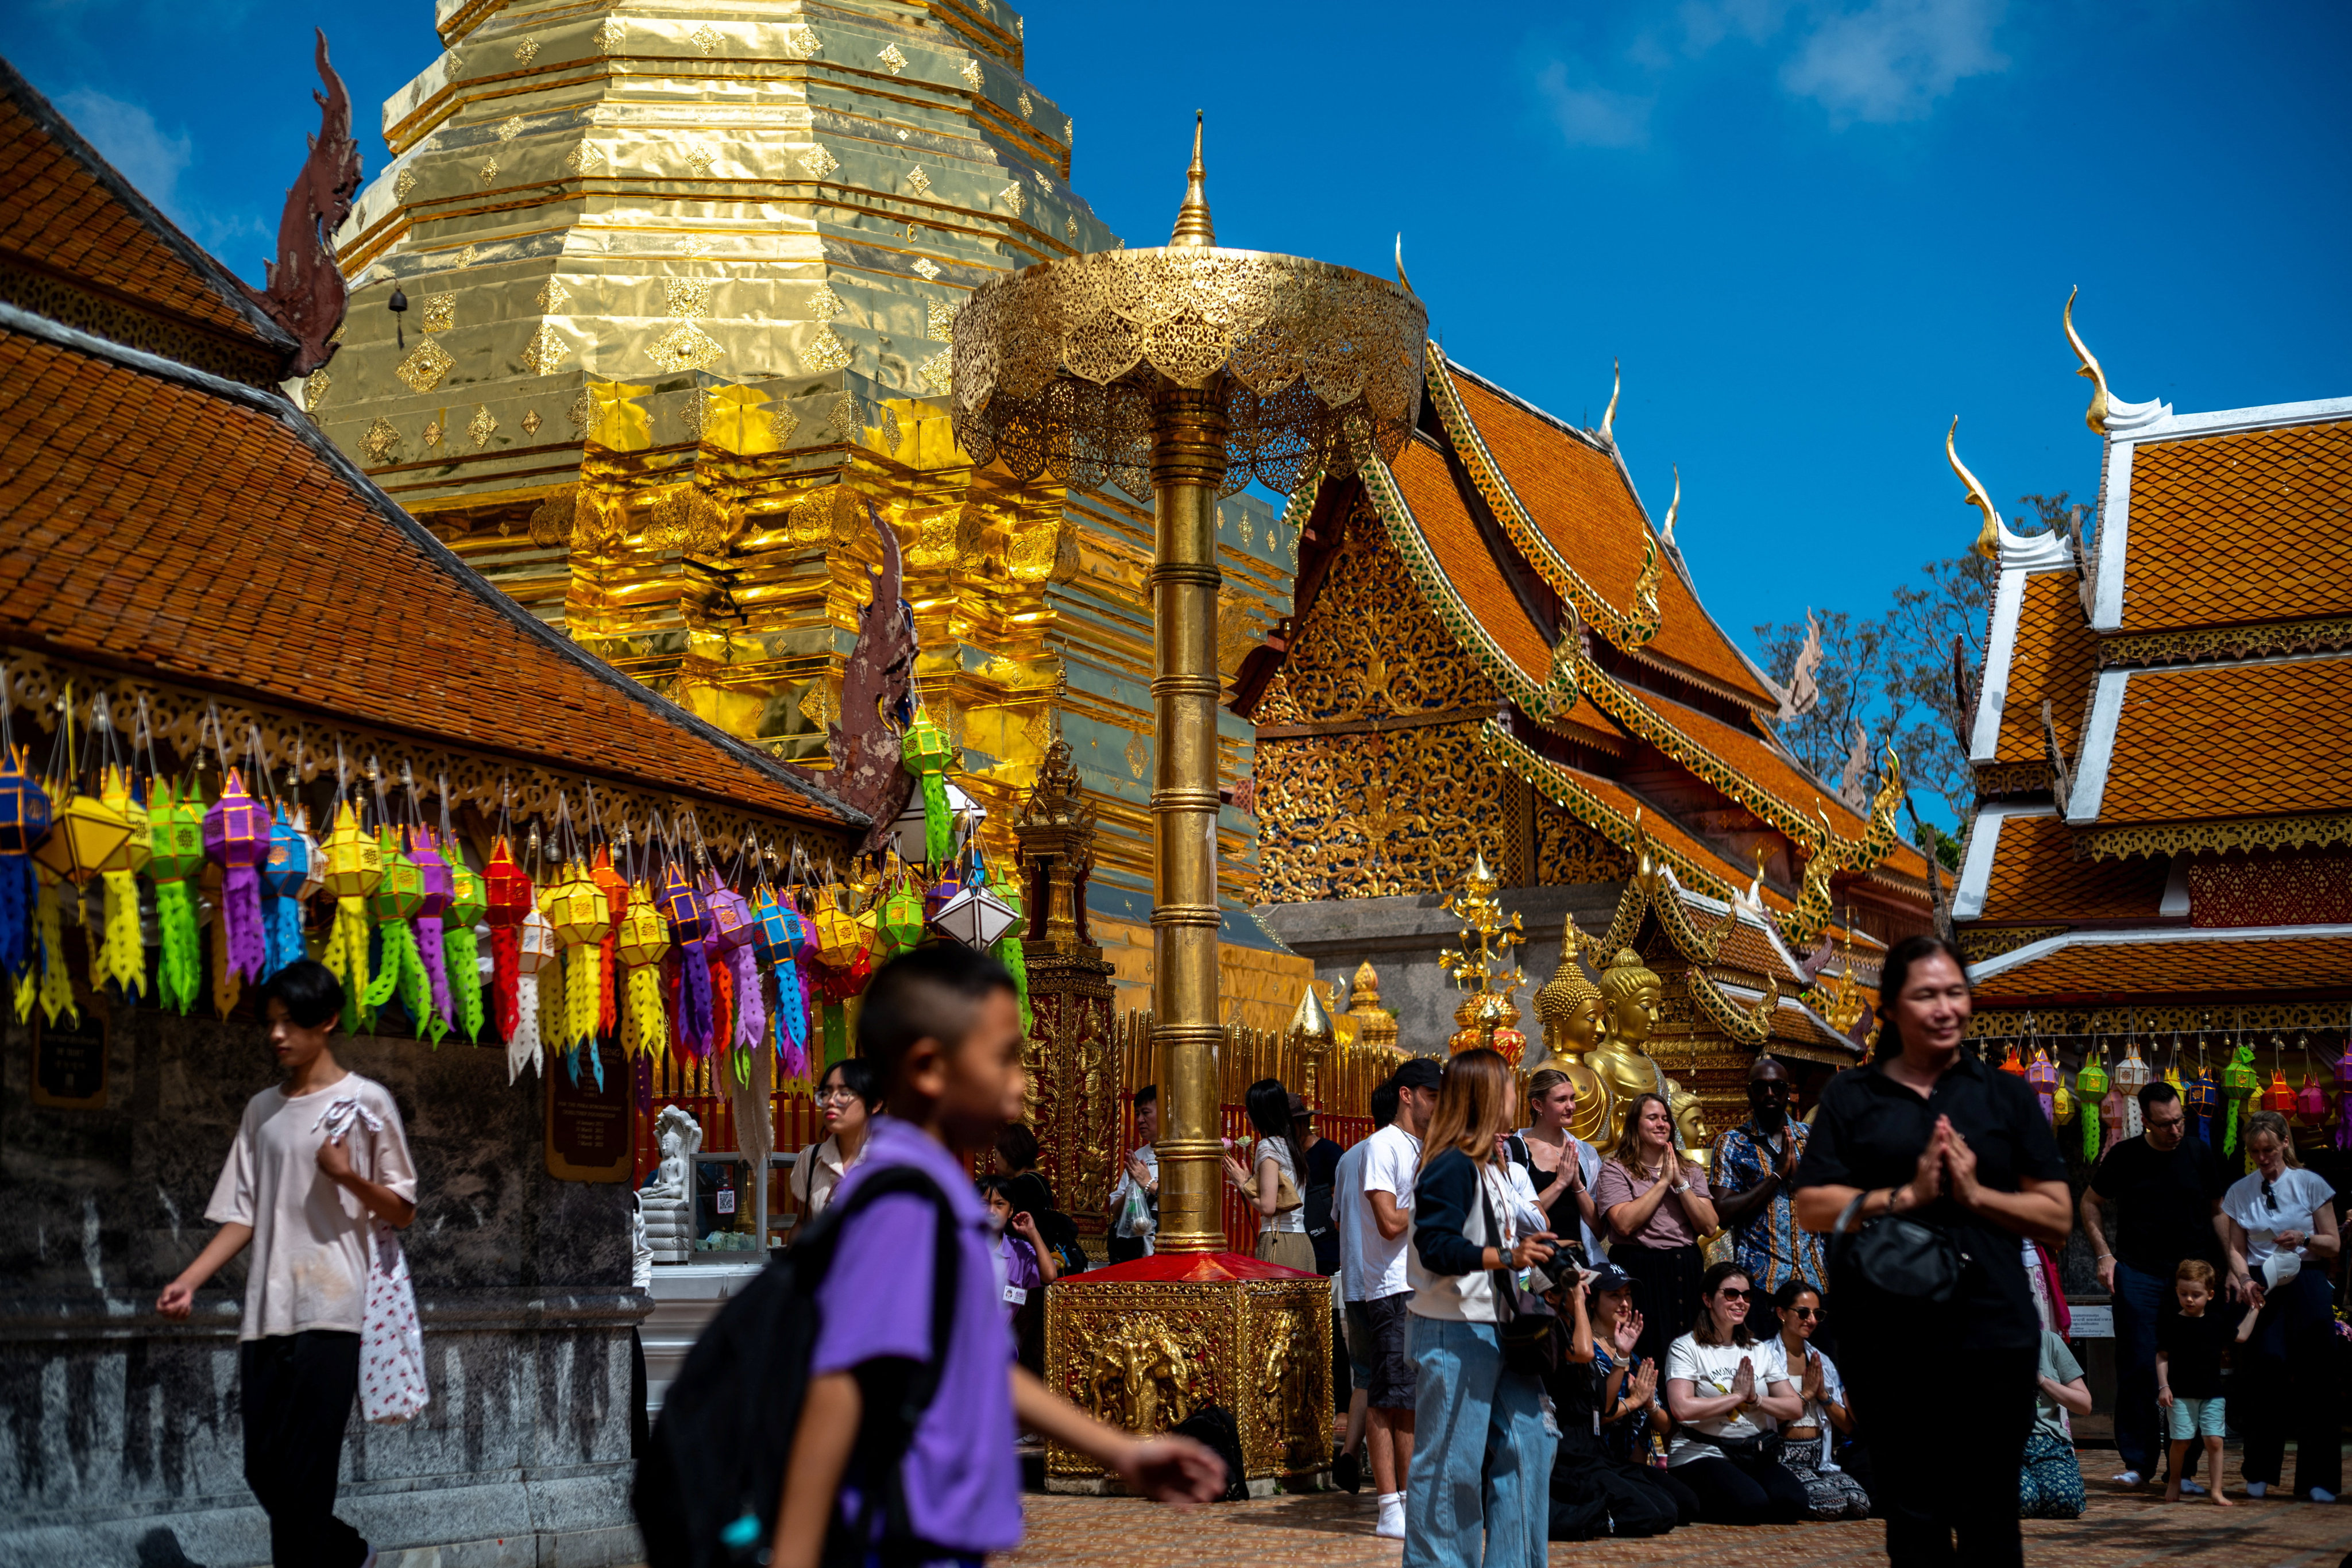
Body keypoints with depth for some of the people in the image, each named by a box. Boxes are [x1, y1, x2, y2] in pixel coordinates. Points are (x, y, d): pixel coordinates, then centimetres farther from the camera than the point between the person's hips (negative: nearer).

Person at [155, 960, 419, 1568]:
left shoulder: (367, 1101, 1)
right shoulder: (262, 1109, 16)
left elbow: (403, 1212, 2)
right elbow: (243, 1215, 14)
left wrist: (350, 1177, -16)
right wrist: (188, 1283, 1)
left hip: (329, 1312, -5)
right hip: (266, 1314, 5)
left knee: (301, 1477, -10)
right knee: (264, 1473, 7)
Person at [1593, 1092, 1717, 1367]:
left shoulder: (1691, 1171, 14)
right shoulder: (1615, 1170, 0)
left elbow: (1709, 1226, 2)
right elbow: (1625, 1223, -16)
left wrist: (1680, 1184, -7)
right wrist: (1663, 1182, -11)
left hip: (1687, 1270, 5)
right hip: (1640, 1272, -4)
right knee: (1650, 1358, -5)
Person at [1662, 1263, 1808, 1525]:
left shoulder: (1761, 1351, 18)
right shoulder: (1686, 1348, 0)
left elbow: (1795, 1409, 12)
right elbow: (1682, 1409, -16)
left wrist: (1755, 1399, -6)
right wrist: (1737, 1396, -6)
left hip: (1754, 1453, 5)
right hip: (1701, 1453, -5)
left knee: (1793, 1500, -26)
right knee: (1751, 1503, -31)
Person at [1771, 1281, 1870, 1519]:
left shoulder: (1824, 1363, 17)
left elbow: (1848, 1426, 14)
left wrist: (1823, 1395, -2)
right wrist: (1805, 1394, -7)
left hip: (1821, 1460, 6)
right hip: (1785, 1458, -6)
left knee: (1860, 1502, -23)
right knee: (1832, 1503, -30)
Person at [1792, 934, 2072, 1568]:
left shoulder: (2007, 1095, 9)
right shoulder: (1849, 1097, 7)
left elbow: (2057, 1217, 6)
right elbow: (1813, 1207, 0)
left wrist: (1975, 1194, -10)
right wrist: (1905, 1195, -12)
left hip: (1992, 1337, 0)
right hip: (1886, 1343, 0)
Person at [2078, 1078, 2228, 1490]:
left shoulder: (2201, 1153, 4)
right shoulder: (2125, 1156, 0)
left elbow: (2218, 1212, 13)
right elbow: (2089, 1204, 12)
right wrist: (2104, 1256, 2)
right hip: (2138, 1274, -1)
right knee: (2138, 1368, -5)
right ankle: (2137, 1462, 3)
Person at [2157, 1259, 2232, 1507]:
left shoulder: (2217, 1321, 6)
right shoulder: (2173, 1324, -2)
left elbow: (2240, 1336, 24)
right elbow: (2162, 1356, 1)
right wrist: (2164, 1386, -6)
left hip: (2212, 1395, 2)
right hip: (2181, 1395, -2)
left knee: (2214, 1440, -5)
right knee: (2181, 1441, 0)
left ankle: (2216, 1489, 1)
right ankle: (2175, 1482, 21)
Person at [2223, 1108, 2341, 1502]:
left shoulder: (2311, 1184, 3)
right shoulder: (2239, 1192, 9)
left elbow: (2333, 1245, 4)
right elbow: (2237, 1248, 9)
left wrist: (2304, 1240, -15)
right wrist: (2244, 1280, -10)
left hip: (2306, 1286, -1)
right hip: (2262, 1289, 1)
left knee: (2313, 1380, -2)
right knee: (2267, 1367, -11)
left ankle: (2318, 1479, 7)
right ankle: (2260, 1474, 2)